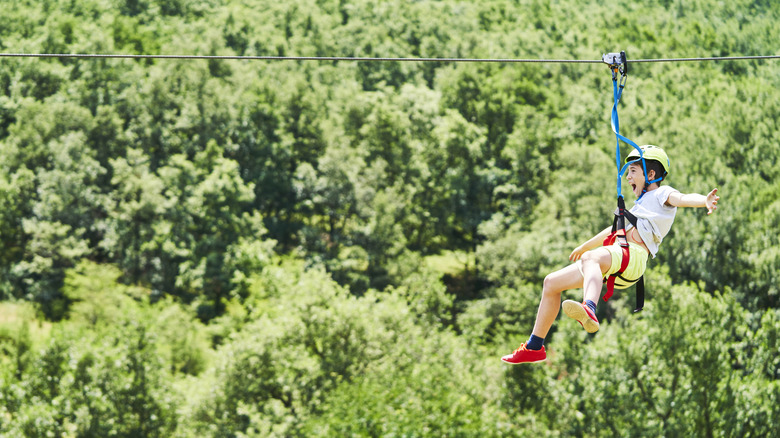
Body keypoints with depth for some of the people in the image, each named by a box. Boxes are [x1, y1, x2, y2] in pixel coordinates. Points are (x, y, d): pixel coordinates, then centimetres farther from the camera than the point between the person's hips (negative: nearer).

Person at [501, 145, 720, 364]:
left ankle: (589, 311, -70)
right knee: (551, 283, 11)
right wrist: (585, 246, 58)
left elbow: (682, 198, -15)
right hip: (612, 260, 10)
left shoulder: (661, 195, 7)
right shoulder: (642, 204, 35)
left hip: (633, 255, -10)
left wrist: (705, 201, -37)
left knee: (590, 258, -42)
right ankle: (535, 347, 15)